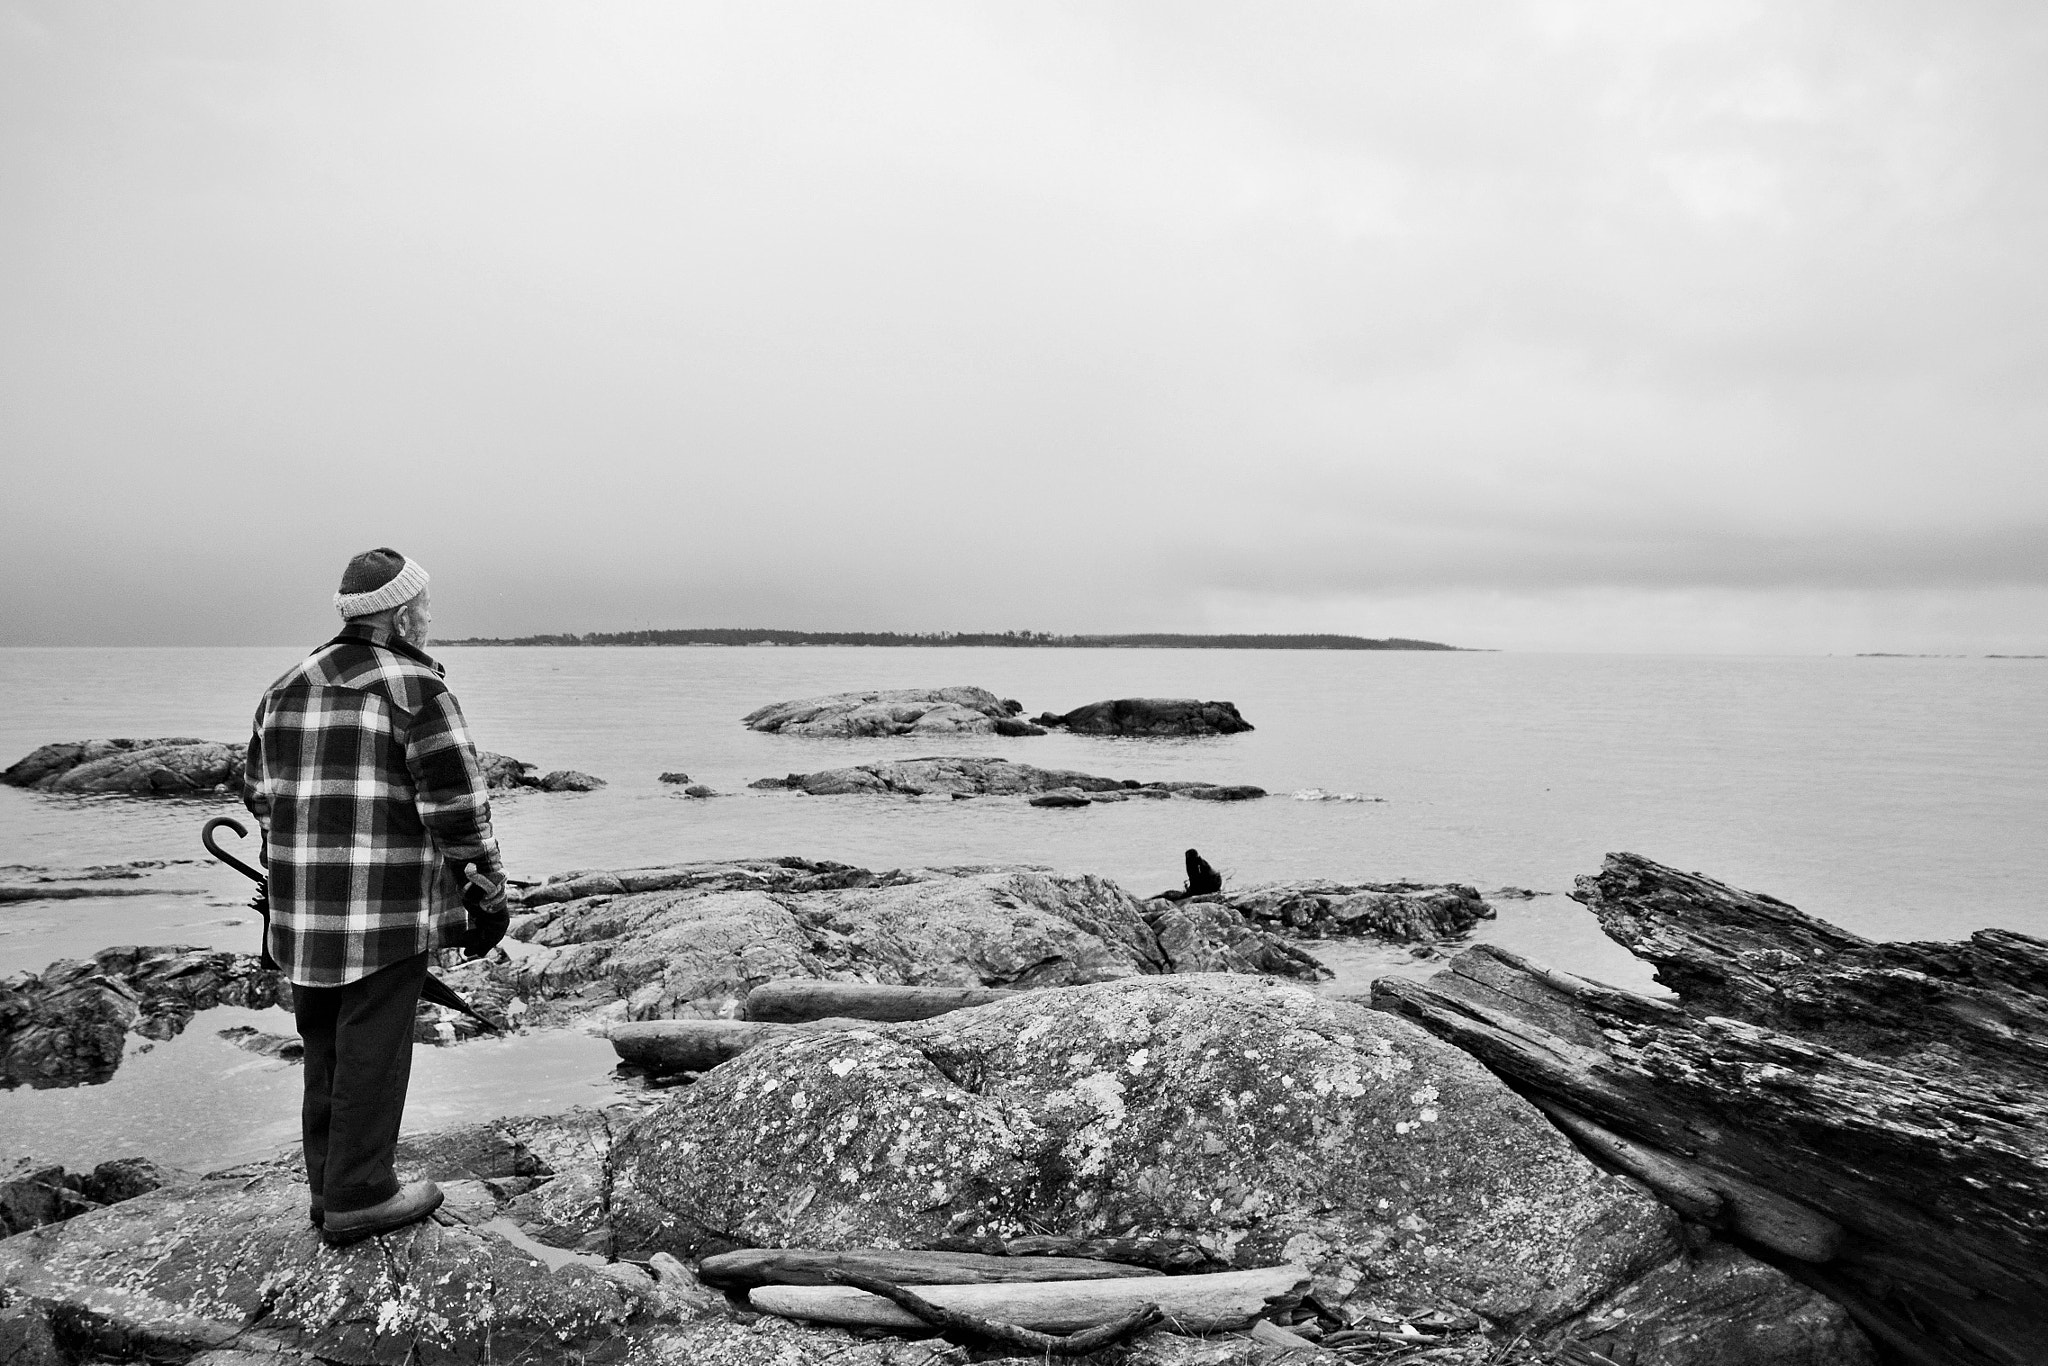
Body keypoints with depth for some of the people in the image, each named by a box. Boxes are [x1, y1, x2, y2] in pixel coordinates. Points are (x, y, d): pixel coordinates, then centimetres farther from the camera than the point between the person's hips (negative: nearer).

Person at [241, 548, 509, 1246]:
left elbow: (260, 794, 17)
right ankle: (358, 1198, 12)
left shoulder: (287, 687, 11)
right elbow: (458, 803, -14)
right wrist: (489, 897, -6)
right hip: (389, 909, -7)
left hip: (303, 908, 7)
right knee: (372, 1051, 3)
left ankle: (331, 1185, 28)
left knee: (325, 1046, 17)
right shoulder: (416, 690, -12)